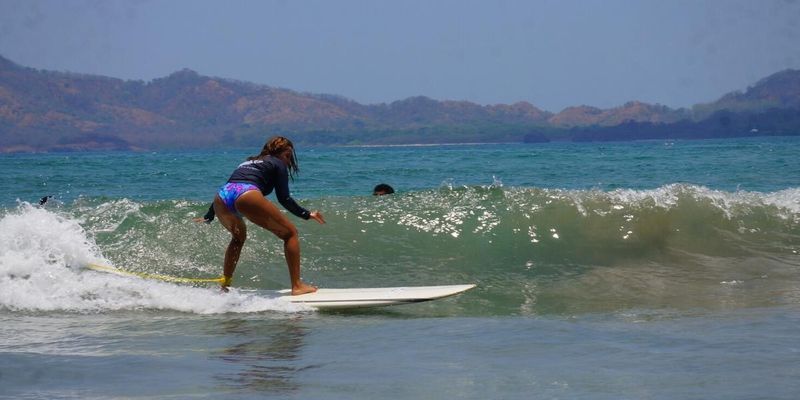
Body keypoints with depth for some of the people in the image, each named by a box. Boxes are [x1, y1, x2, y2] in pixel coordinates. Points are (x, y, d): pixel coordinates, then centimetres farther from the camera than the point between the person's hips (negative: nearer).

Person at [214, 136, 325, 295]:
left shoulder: (247, 163, 38)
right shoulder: (277, 163, 20)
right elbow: (284, 199, 10)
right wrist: (306, 214, 17)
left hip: (220, 199, 7)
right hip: (246, 196, -7)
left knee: (239, 236, 37)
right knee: (290, 233, 7)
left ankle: (225, 285, 32)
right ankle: (297, 286, -1)